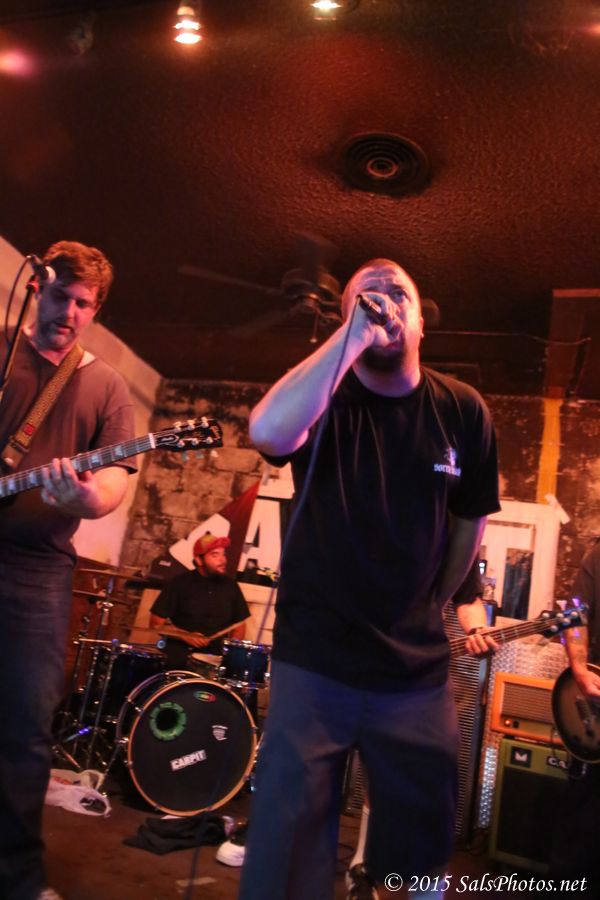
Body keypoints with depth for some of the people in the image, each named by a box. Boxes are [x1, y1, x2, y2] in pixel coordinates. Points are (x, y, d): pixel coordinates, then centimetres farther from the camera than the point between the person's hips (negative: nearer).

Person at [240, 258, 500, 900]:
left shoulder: (463, 412, 1)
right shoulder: (326, 398, -7)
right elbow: (268, 432, -31)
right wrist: (354, 335, -26)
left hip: (417, 672, 3)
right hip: (313, 663, -2)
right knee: (288, 845, 6)